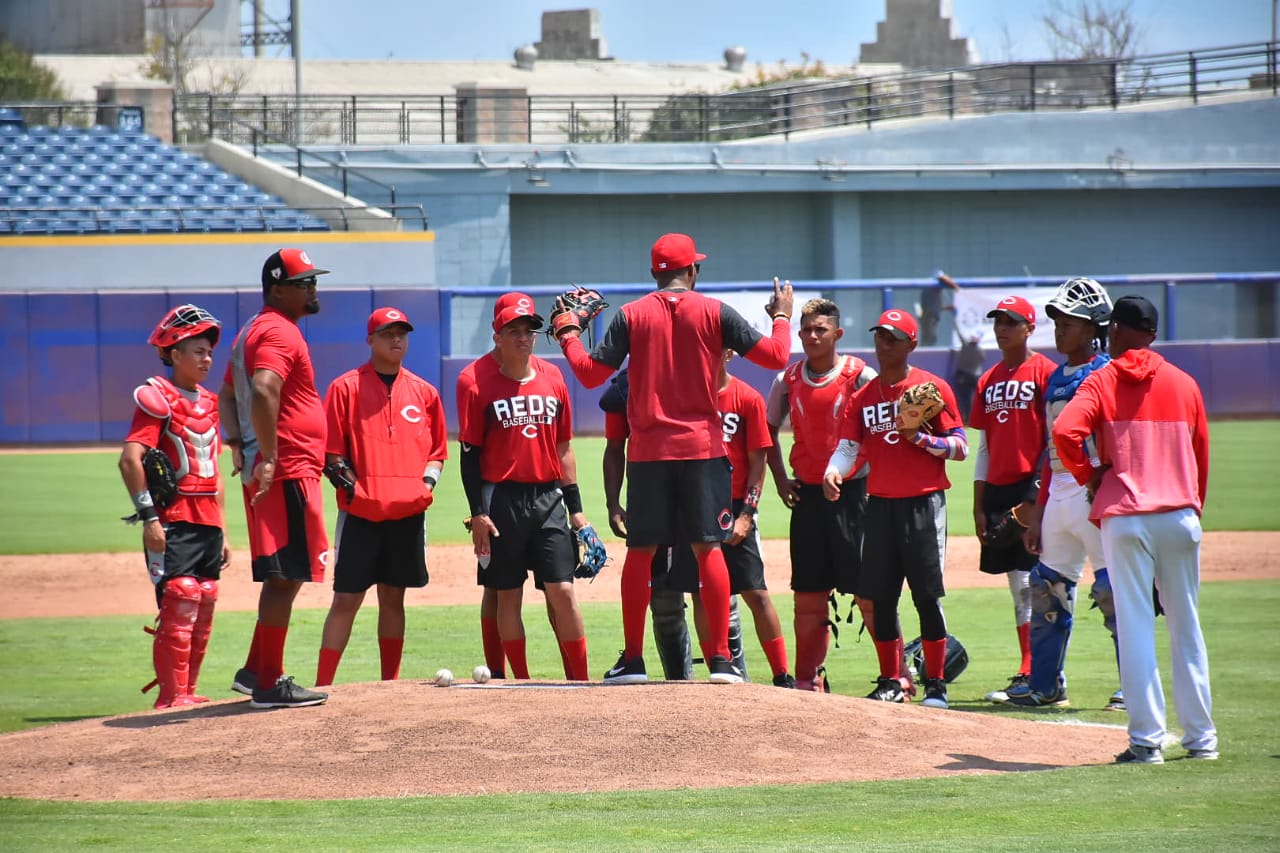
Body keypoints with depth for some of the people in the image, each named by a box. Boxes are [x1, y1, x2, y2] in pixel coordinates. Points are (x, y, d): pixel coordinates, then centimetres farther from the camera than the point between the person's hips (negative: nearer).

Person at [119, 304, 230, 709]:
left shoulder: (207, 403, 18)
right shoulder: (158, 398, -7)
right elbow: (130, 460, -17)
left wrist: (221, 530, 19)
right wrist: (148, 517, -22)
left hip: (207, 523, 8)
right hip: (173, 523, -8)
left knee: (203, 613, 9)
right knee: (179, 607, -13)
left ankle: (187, 693, 16)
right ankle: (172, 697, -10)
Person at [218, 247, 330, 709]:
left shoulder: (254, 330, 19)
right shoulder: (280, 332, -13)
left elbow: (228, 394, 27)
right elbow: (263, 392, -29)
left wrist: (238, 447, 16)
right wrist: (269, 458, -29)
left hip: (265, 475, 10)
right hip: (288, 475, -10)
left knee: (282, 576, 18)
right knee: (284, 576, -7)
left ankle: (255, 672, 22)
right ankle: (269, 684, -6)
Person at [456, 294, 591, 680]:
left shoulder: (552, 377, 9)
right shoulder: (475, 381, -4)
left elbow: (563, 447, 14)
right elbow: (470, 452, -5)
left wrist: (575, 507, 11)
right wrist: (478, 512, -11)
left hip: (548, 498, 3)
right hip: (501, 499, -3)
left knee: (563, 591, -3)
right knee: (508, 594, 3)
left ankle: (580, 682, 1)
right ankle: (522, 684, 10)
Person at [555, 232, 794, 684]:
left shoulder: (630, 316, 1)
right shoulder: (714, 312, -1)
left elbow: (591, 373, 0)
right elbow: (775, 355, -2)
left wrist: (567, 334, 16)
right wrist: (782, 316, 17)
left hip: (647, 451, 1)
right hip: (702, 447, -1)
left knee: (639, 552, 7)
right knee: (709, 548, 1)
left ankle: (632, 659, 7)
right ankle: (721, 659, -4)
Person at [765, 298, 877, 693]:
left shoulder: (861, 376, -5)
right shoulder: (788, 379, 9)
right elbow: (769, 430, 19)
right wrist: (780, 478, 8)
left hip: (853, 491, -4)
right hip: (806, 494, 4)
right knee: (808, 596, 6)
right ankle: (808, 680, 12)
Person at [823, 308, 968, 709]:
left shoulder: (934, 388, 0)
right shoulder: (864, 397, 12)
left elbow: (960, 448, -2)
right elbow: (848, 447, 5)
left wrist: (919, 438, -17)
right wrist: (833, 471, -16)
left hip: (923, 505, -4)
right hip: (879, 506, 4)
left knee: (927, 596, -5)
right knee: (880, 597, 5)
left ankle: (936, 684, 1)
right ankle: (890, 683, 14)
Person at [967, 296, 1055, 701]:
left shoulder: (1044, 372, -4)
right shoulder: (988, 381, 17)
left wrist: (1037, 496, -15)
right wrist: (979, 506, 13)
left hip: (1030, 485, -7)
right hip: (997, 489, 7)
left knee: (1030, 583, -10)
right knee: (1018, 586, 8)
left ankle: (1031, 675, -11)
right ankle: (1029, 675, 11)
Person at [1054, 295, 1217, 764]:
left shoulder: (1102, 381, -1)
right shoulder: (1184, 384, 9)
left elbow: (1065, 431, -17)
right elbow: (1200, 455, 14)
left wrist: (1089, 477, -1)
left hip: (1124, 517, -3)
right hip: (1180, 515, 3)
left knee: (1135, 626, -1)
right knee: (1186, 625, 10)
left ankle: (1147, 739, -4)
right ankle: (1201, 737, 13)